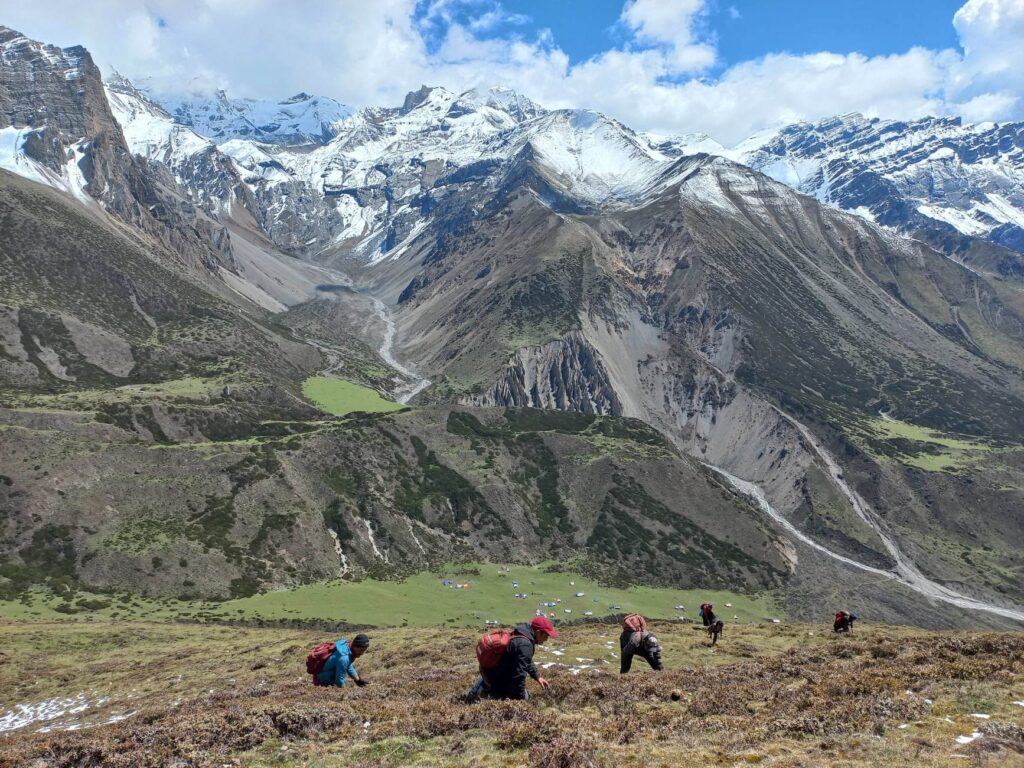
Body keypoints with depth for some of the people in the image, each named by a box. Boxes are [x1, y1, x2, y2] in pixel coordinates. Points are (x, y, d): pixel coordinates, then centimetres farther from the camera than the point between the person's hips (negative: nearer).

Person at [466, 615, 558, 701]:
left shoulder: (522, 635, 4)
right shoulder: (524, 645, -30)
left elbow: (527, 661, 23)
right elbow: (519, 673, -29)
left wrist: (537, 676, 22)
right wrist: (520, 697, -18)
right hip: (500, 682, -10)